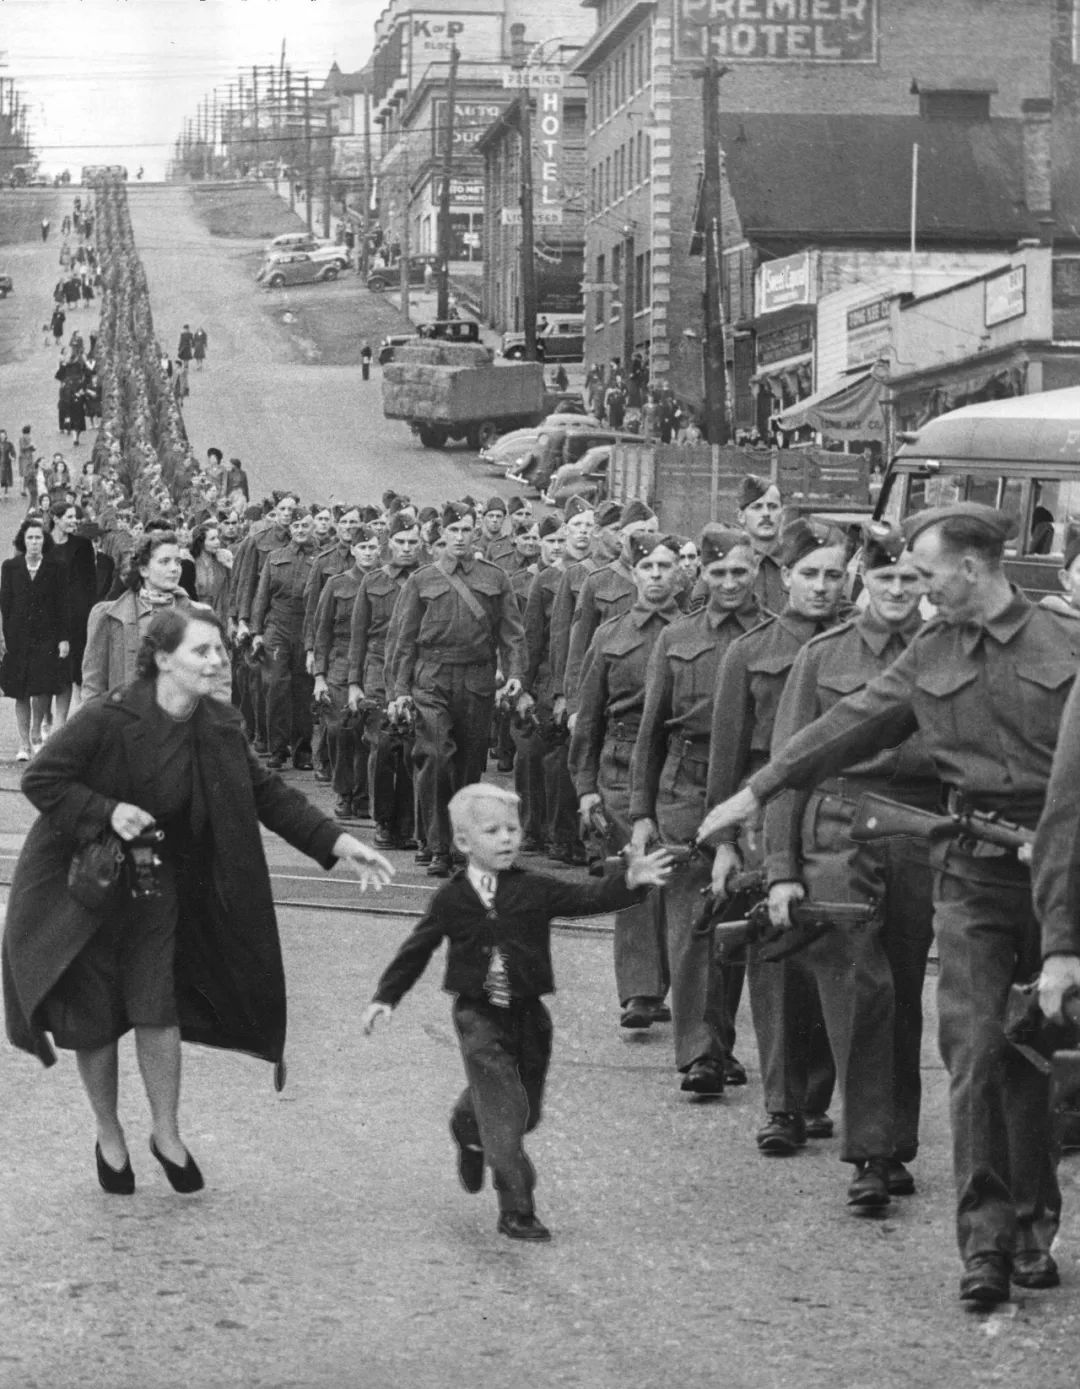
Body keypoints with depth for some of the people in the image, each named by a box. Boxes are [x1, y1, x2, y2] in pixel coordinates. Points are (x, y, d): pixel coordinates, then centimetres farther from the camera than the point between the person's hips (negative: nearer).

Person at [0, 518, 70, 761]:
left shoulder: (54, 570, 3)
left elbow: (62, 606, 3)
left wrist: (63, 638, -3)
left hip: (46, 638, -1)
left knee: (43, 689, -9)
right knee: (21, 694, 2)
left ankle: (36, 736, 15)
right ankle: (24, 744, 9)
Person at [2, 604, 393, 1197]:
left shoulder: (219, 728, -7)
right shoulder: (107, 720, -25)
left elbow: (267, 794, 1)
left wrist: (336, 843, -8)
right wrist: (107, 811, -29)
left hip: (156, 886, 4)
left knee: (158, 1009, -3)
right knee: (94, 1019, 5)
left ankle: (166, 1133, 18)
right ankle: (109, 1137, 27)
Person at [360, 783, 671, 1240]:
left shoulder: (535, 890, -1)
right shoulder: (452, 899, -2)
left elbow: (587, 898, -10)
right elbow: (417, 950, 7)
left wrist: (630, 881, -26)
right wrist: (385, 997, 6)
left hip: (527, 1014, 3)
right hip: (478, 1016, -3)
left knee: (526, 1110, 15)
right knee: (504, 1110, -11)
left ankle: (469, 1127, 48)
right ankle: (516, 1210, -7)